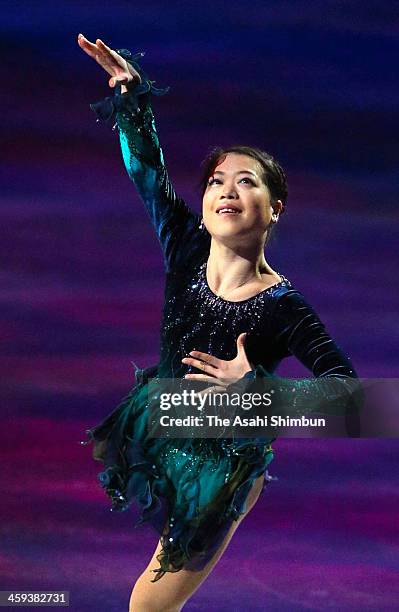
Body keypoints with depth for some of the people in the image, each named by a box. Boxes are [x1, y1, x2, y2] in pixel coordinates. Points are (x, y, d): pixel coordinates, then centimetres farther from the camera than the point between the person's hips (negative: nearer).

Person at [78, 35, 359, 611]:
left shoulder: (285, 307, -23)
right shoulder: (188, 251, -12)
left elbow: (345, 384, -19)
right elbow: (148, 173, -8)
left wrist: (254, 385, -25)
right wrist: (132, 93, -11)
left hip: (223, 463, -4)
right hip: (158, 428, 4)